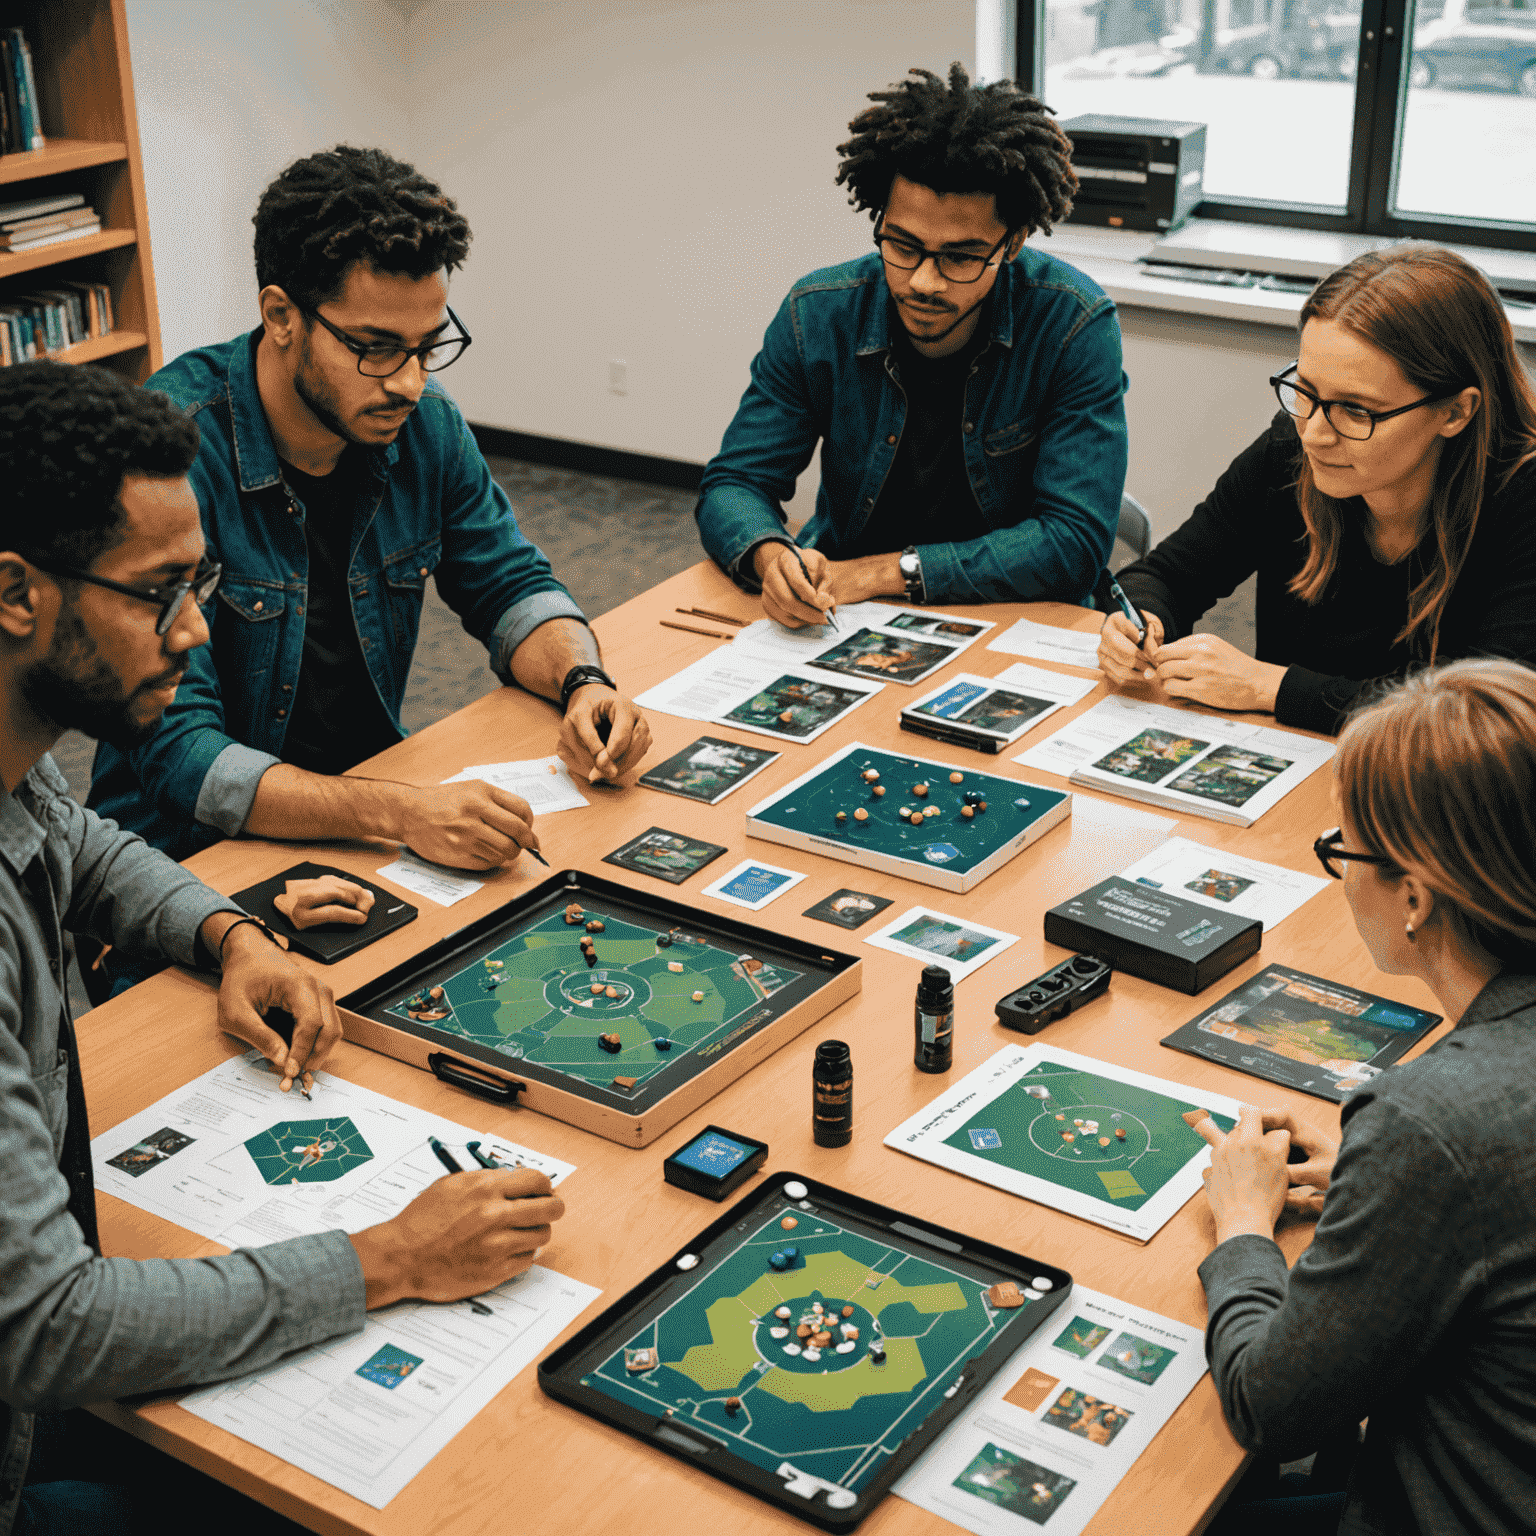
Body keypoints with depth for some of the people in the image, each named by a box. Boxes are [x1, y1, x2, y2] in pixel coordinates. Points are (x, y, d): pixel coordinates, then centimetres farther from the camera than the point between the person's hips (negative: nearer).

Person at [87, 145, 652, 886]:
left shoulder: (423, 422, -3)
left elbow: (511, 586, 11)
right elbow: (178, 754, -27)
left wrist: (583, 681, -12)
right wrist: (398, 811, -40)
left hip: (369, 796, 6)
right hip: (199, 848, -6)